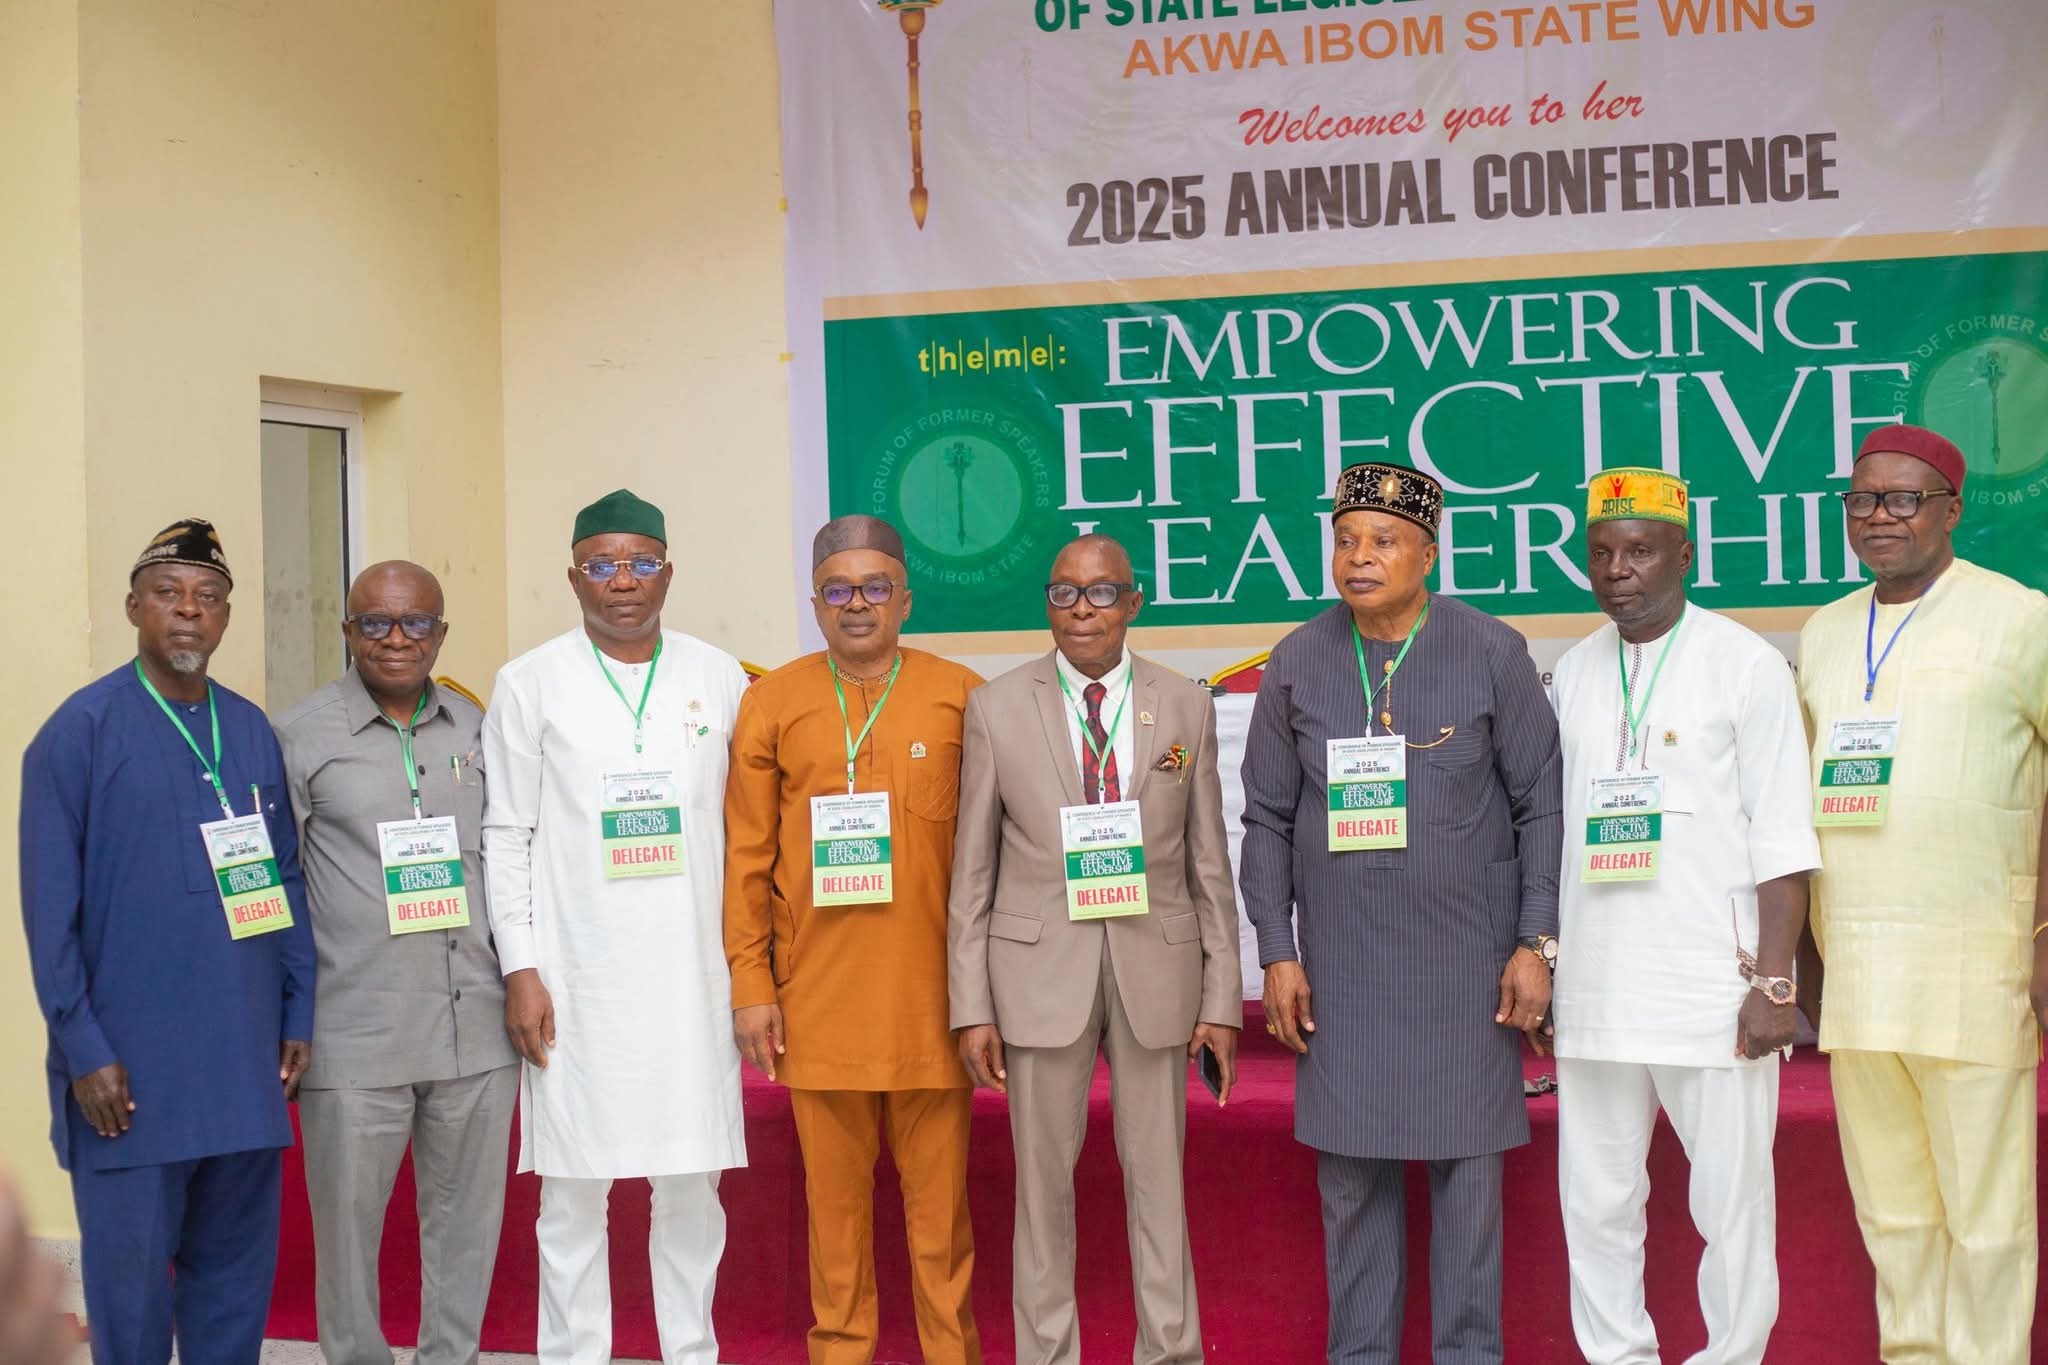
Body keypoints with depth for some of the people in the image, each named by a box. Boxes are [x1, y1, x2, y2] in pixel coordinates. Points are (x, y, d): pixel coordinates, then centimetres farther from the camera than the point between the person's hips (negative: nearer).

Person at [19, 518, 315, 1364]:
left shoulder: (253, 733, 8)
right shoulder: (81, 731, -5)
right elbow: (50, 907, -7)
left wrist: (298, 1013, 6)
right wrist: (83, 1049, -11)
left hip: (246, 1063, 4)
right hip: (130, 1070, -4)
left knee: (237, 1271, 12)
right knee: (131, 1279, 6)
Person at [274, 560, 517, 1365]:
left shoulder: (476, 731, 11)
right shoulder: (302, 737, 0)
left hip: (477, 1026, 3)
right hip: (356, 1035, -3)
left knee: (466, 1217, 11)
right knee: (348, 1221, 4)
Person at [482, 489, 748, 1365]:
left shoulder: (719, 679, 7)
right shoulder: (530, 684, 2)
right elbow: (505, 838, 1)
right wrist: (520, 970, -5)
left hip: (692, 973, 2)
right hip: (575, 980, -2)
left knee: (691, 1180, 7)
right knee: (573, 1186, 2)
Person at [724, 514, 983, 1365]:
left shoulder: (961, 697, 3)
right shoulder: (773, 702, 5)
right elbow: (746, 856, 4)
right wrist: (750, 984, 0)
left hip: (931, 994, 0)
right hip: (817, 998, 1)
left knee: (939, 1197, 6)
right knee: (835, 1196, 8)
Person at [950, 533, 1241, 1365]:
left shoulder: (1186, 707, 4)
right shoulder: (996, 708, 1)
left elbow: (1209, 866, 5)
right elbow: (973, 870, 2)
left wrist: (1222, 999, 1)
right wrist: (972, 1006, -2)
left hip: (1156, 971, 1)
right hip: (1040, 970, 0)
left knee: (1157, 1174, 7)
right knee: (1043, 1179, 7)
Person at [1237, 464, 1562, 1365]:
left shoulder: (1491, 654, -3)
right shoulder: (1297, 664, 2)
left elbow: (1540, 805, -1)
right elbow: (1268, 820, 5)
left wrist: (1537, 942, -6)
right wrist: (1277, 953, 0)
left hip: (1465, 956, -1)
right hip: (1342, 961, 2)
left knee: (1466, 1159, 6)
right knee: (1351, 1170, 6)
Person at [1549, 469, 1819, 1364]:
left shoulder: (1745, 665, -2)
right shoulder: (1574, 674, 12)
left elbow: (1782, 842, -5)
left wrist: (1774, 983, -11)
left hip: (1714, 989, -4)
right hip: (1595, 991, 4)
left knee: (1733, 1204, 0)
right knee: (1597, 1203, 9)